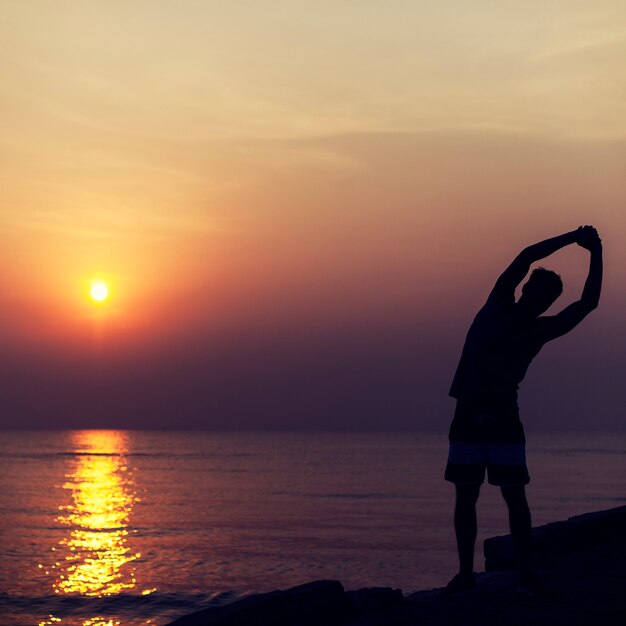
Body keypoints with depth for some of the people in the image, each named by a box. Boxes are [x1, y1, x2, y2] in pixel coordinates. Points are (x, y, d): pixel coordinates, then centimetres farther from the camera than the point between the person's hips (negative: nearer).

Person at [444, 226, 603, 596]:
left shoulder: (541, 330, 8)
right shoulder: (498, 306, 5)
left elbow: (588, 303, 3)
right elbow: (526, 257, -3)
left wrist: (596, 255, 1)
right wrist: (571, 239, -4)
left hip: (504, 419, 1)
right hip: (469, 416, -1)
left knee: (515, 495, -5)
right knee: (466, 496, 1)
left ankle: (526, 573, -2)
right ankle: (466, 573, 6)